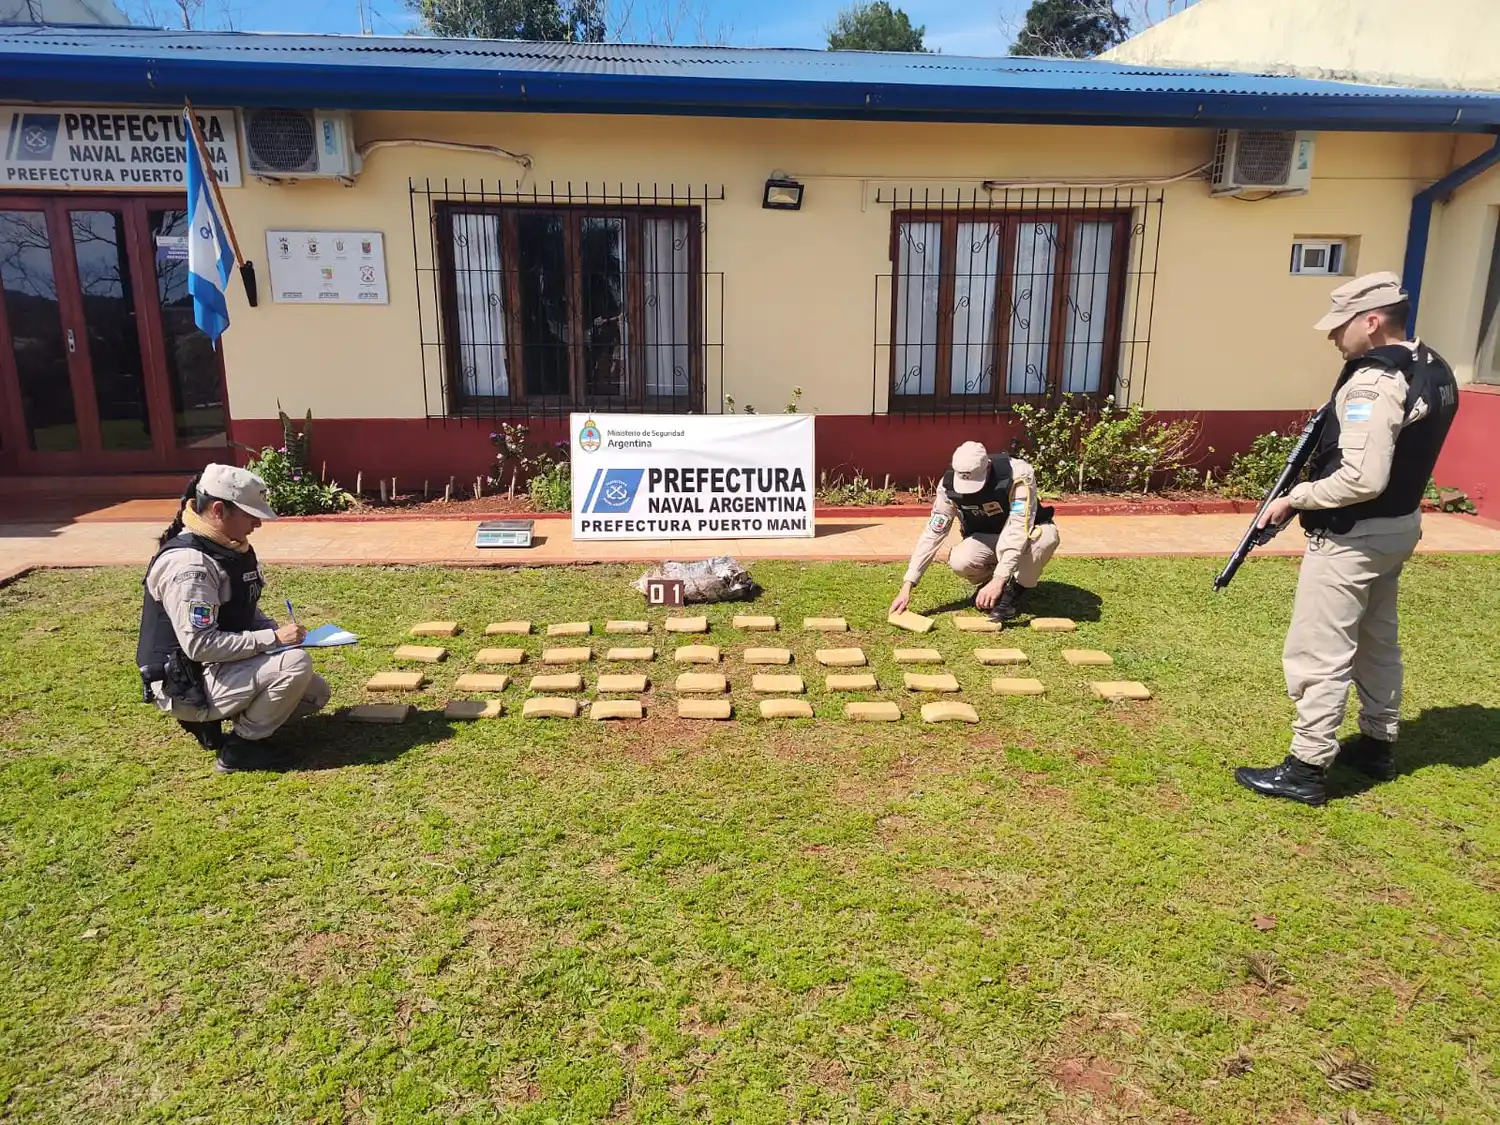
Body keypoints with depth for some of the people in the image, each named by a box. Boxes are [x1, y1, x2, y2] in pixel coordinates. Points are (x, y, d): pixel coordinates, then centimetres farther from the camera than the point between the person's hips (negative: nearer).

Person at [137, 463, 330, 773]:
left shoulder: (232, 549, 4)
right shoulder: (189, 564, -25)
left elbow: (246, 613, 16)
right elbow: (200, 645, -30)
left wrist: (277, 631, -4)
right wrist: (273, 638, -27)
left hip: (219, 669, 10)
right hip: (186, 684, -10)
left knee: (315, 693, 10)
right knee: (295, 664, -27)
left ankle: (209, 720, 13)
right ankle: (240, 747, -8)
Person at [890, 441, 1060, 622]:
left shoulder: (1018, 474, -34)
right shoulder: (949, 485, -22)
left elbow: (1019, 530, -39)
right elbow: (932, 534, -17)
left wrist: (998, 580, -47)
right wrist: (907, 586, -22)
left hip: (1023, 534, -2)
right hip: (985, 538, 2)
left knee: (1047, 535, -37)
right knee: (960, 562, -31)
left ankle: (1016, 590, -11)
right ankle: (989, 581, 3)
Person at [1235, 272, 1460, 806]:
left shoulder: (1374, 382, -24)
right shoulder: (1434, 370, 7)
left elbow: (1362, 479, -31)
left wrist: (1296, 498, -18)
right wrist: (1335, 430, 6)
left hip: (1352, 536, -10)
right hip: (1400, 525, 10)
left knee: (1319, 653, -2)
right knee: (1377, 641, 23)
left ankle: (1307, 769, 5)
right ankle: (1378, 744, 37)